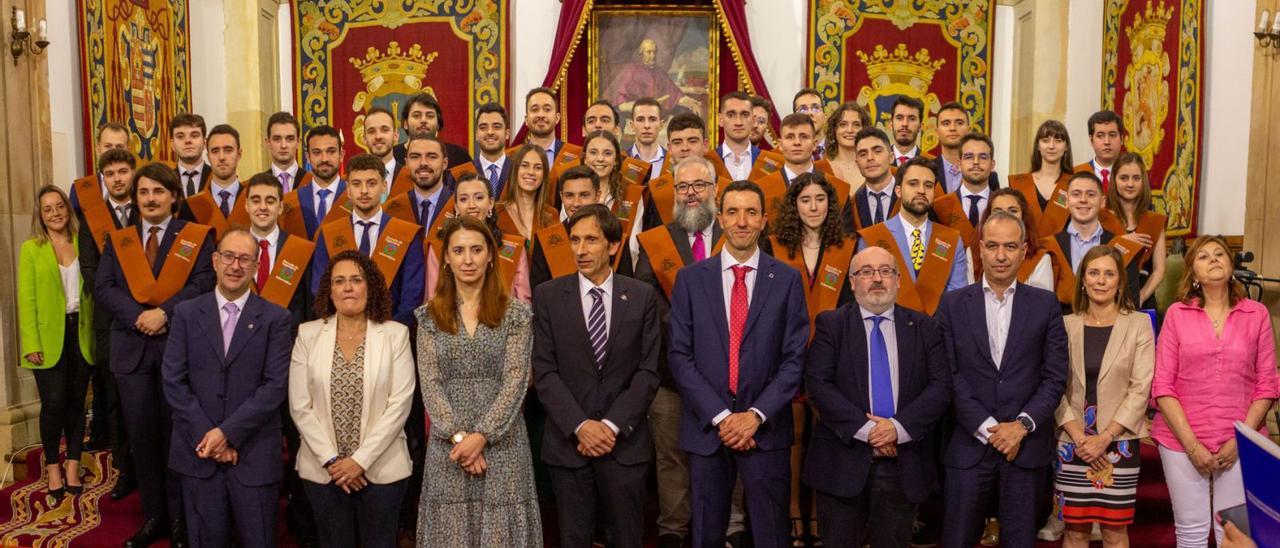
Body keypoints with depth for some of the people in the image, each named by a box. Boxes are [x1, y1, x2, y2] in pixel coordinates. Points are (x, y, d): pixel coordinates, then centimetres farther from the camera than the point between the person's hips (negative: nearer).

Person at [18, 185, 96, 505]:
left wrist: (96, 332, -3)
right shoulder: (31, 249, 2)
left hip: (81, 334, 2)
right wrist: (32, 344, -10)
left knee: (76, 402, 6)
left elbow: (92, 289, 7)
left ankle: (73, 465, 17)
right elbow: (26, 299, -2)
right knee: (54, 403, -5)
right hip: (49, 337, -2)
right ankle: (53, 467, 11)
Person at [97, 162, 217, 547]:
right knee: (142, 436, 7)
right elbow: (103, 287, 3)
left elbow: (204, 282, -9)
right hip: (132, 348, 3)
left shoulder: (198, 236, 3)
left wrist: (164, 312, -19)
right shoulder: (117, 240, 13)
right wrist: (136, 316, -13)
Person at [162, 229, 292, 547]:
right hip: (198, 451, 2)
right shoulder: (186, 314, 5)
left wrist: (227, 432, -14)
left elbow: (275, 386, -8)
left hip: (254, 455, -1)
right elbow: (173, 381, 0)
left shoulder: (276, 319, -1)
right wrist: (206, 436, -9)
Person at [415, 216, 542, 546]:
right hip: (448, 444, 1)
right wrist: (458, 436, -11)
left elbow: (516, 380, -5)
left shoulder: (516, 314, 1)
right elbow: (429, 383, -1)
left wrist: (482, 435, -14)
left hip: (502, 442, -1)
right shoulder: (429, 316, 6)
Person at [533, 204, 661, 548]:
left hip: (625, 441, 0)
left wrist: (613, 425, -11)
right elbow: (544, 372, -3)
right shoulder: (548, 296, 1)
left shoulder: (642, 296, 2)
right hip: (568, 442, 0)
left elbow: (648, 371, -2)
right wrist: (580, 426, -12)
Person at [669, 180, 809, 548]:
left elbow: (794, 359, -2)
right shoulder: (690, 279, 3)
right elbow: (680, 356, -2)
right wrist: (720, 416, -10)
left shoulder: (787, 279, 2)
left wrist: (756, 415, -12)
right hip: (705, 428, 1)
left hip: (765, 428, -1)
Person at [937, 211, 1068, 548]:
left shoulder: (1045, 304, 5)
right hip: (969, 444, 0)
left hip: (1026, 445, 1)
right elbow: (950, 376, -3)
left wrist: (1022, 425, -9)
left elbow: (1055, 376, 2)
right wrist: (988, 428, -9)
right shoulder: (953, 304, 3)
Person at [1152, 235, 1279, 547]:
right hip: (1182, 440, -1)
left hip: (1240, 444, 1)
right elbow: (1162, 385, -3)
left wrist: (1240, 439, -7)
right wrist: (1191, 443, -9)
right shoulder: (1177, 313, 0)